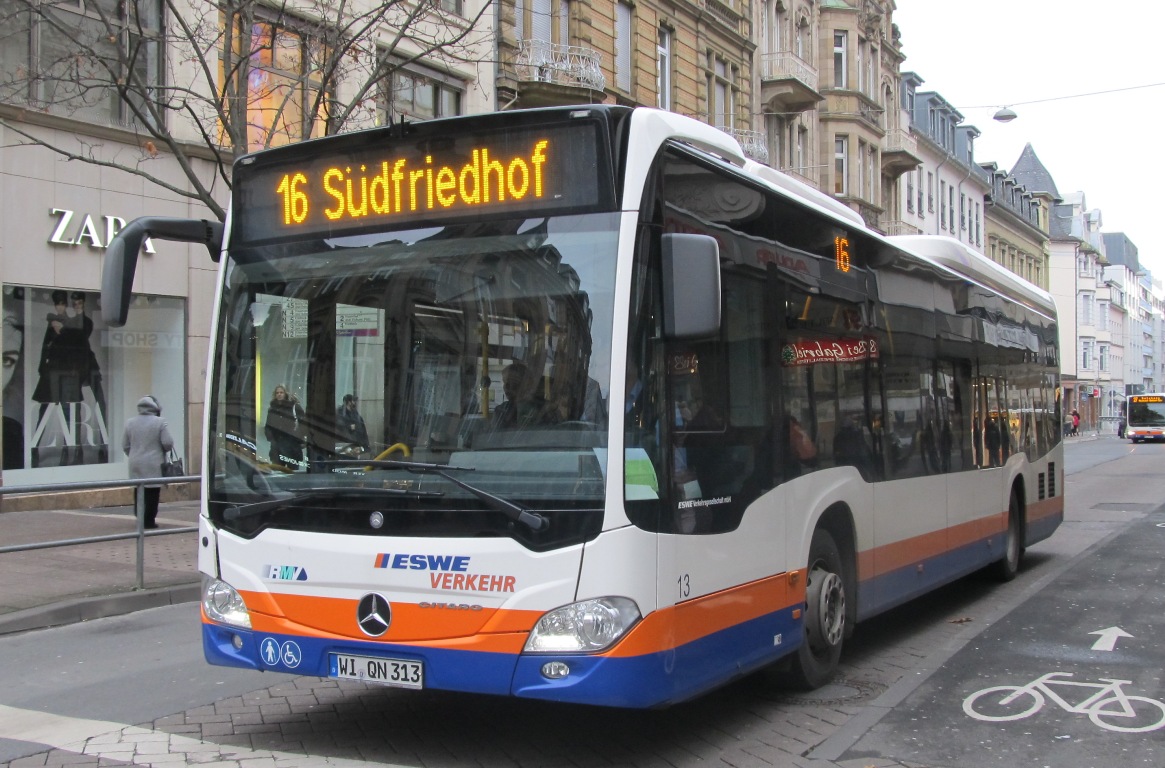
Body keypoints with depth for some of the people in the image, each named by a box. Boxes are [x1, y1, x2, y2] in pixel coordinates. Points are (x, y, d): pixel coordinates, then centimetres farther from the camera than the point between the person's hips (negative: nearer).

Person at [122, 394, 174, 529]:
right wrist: (166, 449, 11)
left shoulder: (130, 423, 8)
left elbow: (125, 446, 11)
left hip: (136, 464, 4)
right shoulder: (160, 422, -7)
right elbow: (168, 443, -11)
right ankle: (149, 520, -1)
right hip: (154, 465, -4)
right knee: (152, 493, 0)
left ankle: (141, 519, 13)